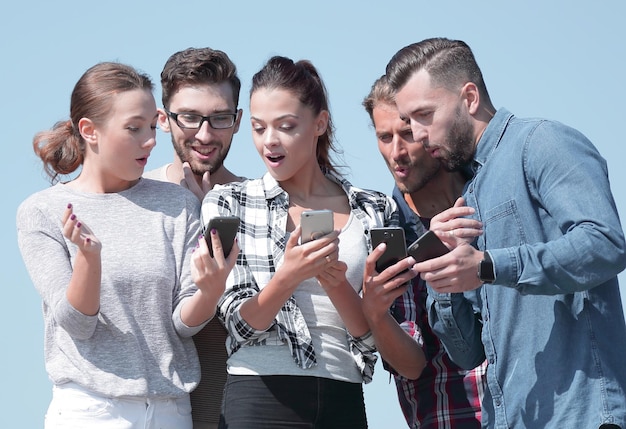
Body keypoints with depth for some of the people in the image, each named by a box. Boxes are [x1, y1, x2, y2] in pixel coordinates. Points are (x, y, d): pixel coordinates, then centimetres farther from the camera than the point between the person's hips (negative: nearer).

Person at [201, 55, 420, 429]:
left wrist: (337, 286, -15)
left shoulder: (376, 211, 5)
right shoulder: (227, 203, 2)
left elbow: (374, 334, 3)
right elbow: (241, 324, -4)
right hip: (260, 399, -1)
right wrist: (288, 277, -22)